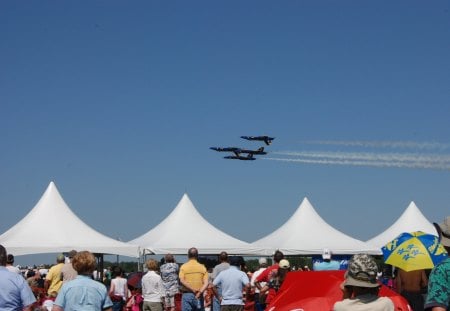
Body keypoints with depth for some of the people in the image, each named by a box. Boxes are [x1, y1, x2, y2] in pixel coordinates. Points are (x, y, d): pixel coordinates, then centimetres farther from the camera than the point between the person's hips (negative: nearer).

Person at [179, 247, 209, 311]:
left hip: (186, 295, -1)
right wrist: (200, 292, -16)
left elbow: (182, 281, -13)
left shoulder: (183, 266, 0)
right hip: (199, 296, 2)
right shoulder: (202, 267, 4)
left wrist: (192, 289, -14)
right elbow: (206, 283, -7)